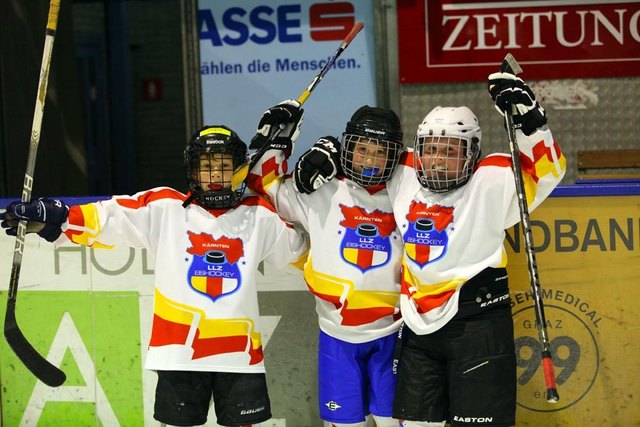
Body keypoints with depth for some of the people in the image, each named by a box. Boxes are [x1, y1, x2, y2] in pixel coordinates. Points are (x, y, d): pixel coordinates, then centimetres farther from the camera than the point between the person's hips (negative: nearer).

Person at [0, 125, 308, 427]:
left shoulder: (259, 215, 7)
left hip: (239, 351, 1)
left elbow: (300, 250, 20)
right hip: (179, 347, -1)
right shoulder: (164, 207, 1)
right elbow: (109, 218, -8)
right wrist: (52, 220, -18)